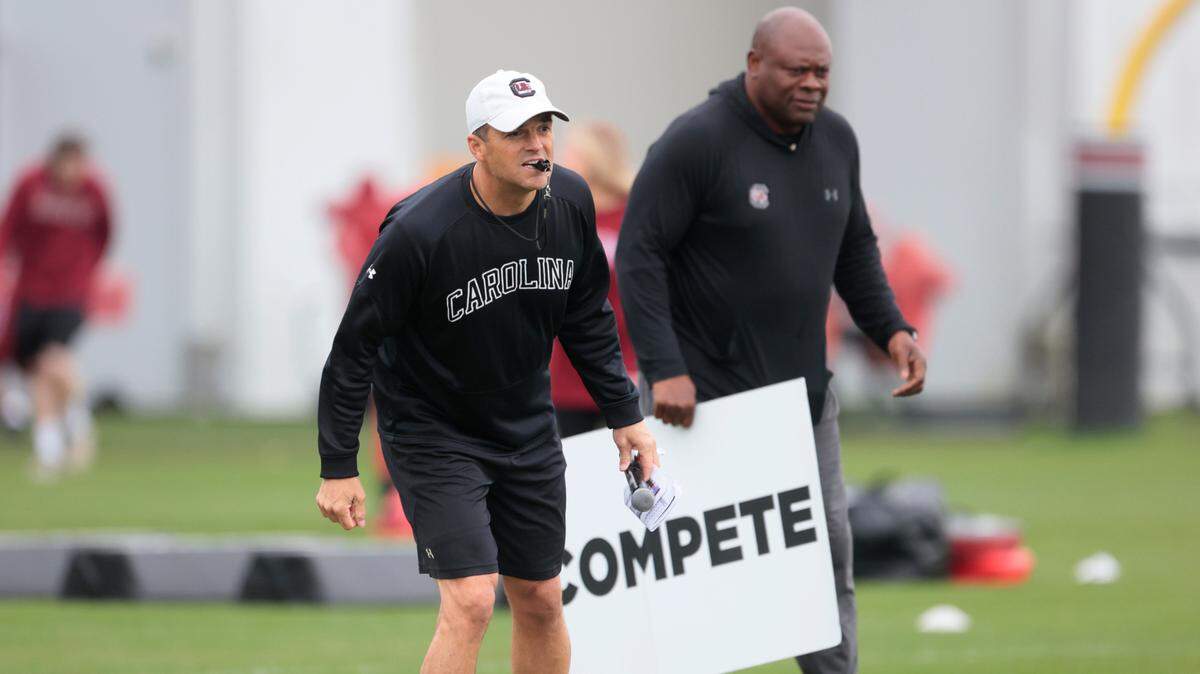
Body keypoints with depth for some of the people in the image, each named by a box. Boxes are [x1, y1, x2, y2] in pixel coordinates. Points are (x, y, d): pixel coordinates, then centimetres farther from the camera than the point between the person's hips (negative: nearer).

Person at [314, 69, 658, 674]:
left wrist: (624, 414, 8)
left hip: (528, 430, 6)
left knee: (540, 601, 10)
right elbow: (354, 346, -18)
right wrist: (338, 468, -16)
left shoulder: (569, 201, -8)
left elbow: (587, 320, 10)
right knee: (470, 601, -17)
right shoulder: (417, 232, -26)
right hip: (434, 435, -6)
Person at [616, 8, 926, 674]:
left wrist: (892, 331, 4)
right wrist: (664, 370, -22)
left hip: (802, 391, 6)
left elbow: (854, 248, 18)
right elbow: (639, 254, -15)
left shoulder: (835, 139, 5)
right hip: (705, 394, -6)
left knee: (826, 555, 4)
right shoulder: (695, 142, -15)